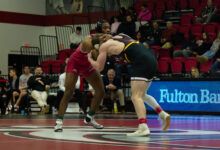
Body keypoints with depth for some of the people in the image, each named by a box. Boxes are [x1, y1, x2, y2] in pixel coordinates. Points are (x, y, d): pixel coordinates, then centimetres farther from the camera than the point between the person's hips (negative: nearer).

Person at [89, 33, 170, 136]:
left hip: (142, 62, -8)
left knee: (136, 96, -11)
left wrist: (90, 59, 33)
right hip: (152, 60, 8)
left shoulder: (104, 46, 6)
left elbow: (98, 67, 14)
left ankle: (144, 128, -27)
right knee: (142, 95, 21)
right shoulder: (119, 36, 24)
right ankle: (163, 114, 11)